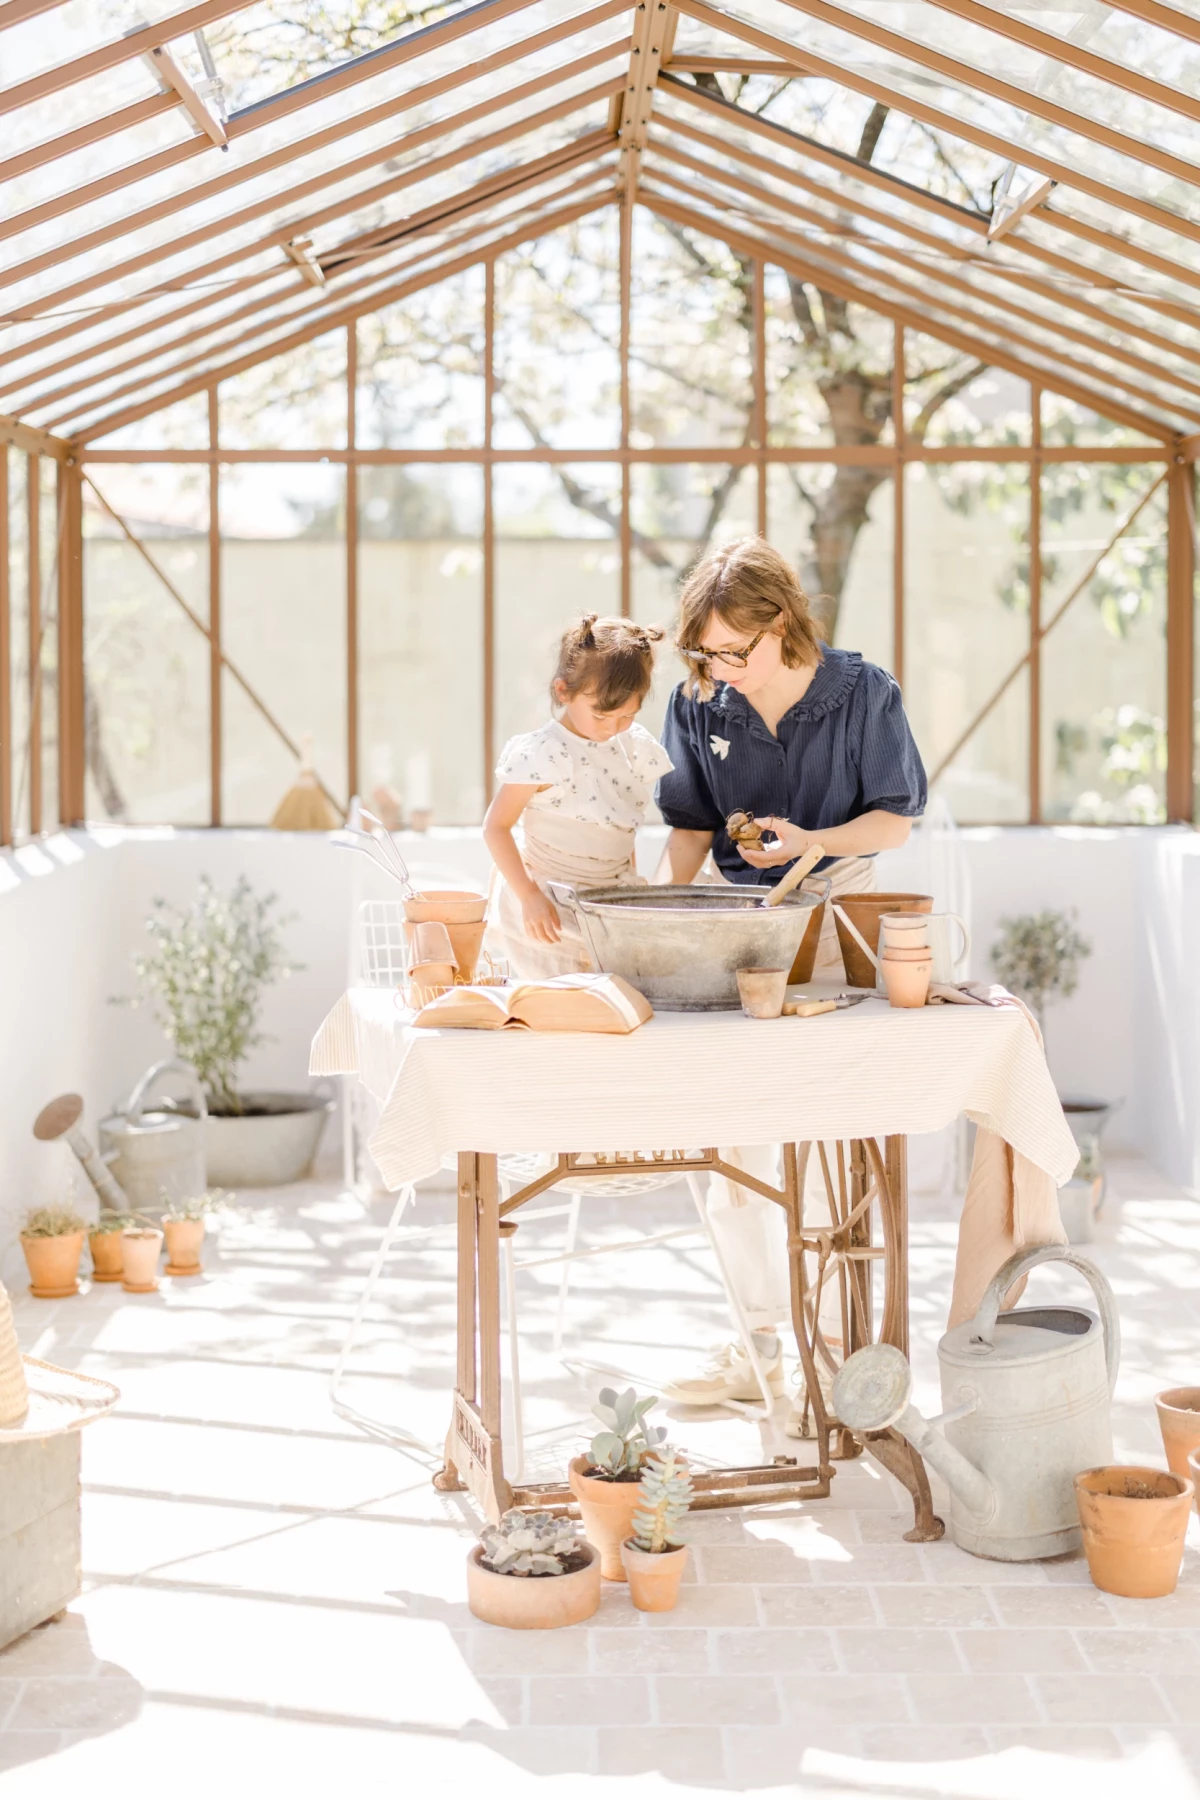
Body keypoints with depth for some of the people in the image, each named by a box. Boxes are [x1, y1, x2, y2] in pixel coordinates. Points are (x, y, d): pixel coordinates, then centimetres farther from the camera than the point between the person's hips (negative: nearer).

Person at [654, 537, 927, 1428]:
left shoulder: (863, 692, -10)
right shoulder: (700, 703, -1)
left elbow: (896, 819, -4)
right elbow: (692, 825, 7)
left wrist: (813, 841, -21)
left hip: (836, 922, -4)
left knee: (827, 1154, -3)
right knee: (736, 1149, 7)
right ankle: (759, 1350, 20)